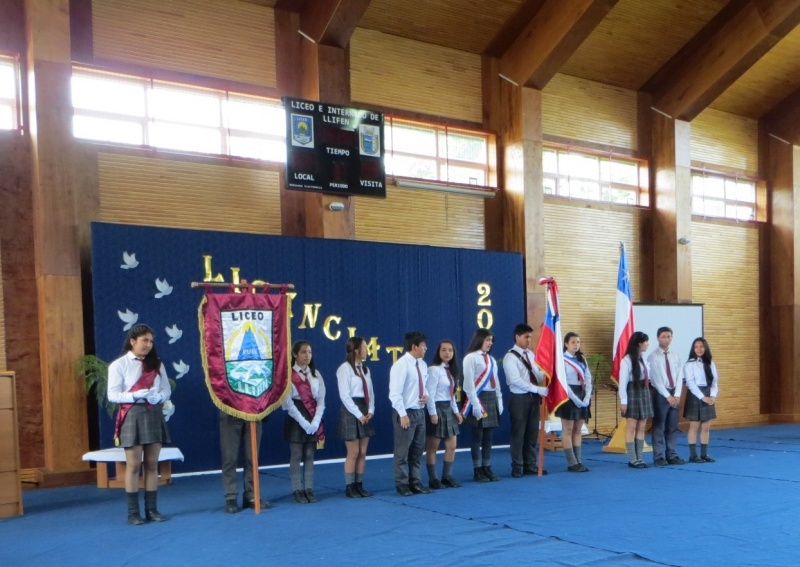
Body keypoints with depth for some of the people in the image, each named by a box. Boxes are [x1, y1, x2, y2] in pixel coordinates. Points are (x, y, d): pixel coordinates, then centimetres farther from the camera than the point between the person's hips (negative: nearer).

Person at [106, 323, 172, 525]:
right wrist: (135, 396, -21)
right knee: (133, 465, -1)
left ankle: (152, 509, 12)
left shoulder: (157, 364, 12)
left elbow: (167, 389, 9)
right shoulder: (119, 365, -2)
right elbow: (112, 394, -8)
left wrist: (159, 396, -13)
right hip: (132, 416, -4)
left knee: (152, 465, 6)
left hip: (154, 415, 4)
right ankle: (133, 512, 6)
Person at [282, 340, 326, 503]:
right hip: (296, 418, -4)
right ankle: (298, 491, 5)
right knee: (296, 456, -1)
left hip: (314, 419, 4)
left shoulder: (315, 374, 9)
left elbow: (321, 399, 5)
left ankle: (309, 489, 11)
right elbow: (287, 402, -11)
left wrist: (315, 421, -9)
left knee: (309, 456, 6)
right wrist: (303, 421, -16)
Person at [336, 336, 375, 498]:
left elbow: (370, 392, 11)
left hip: (365, 412, 7)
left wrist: (370, 411, -4)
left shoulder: (365, 369, 13)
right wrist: (358, 414, -16)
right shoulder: (345, 368, -11)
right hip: (351, 412, -7)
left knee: (363, 452, 8)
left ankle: (359, 485, 16)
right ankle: (350, 487, 8)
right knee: (353, 453, -3)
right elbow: (344, 395, -16)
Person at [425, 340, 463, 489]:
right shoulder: (434, 369, -12)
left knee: (452, 445, 9)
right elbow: (430, 393, -16)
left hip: (448, 409, 9)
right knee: (432, 447, 0)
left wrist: (456, 411, 12)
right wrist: (433, 413, -19)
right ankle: (433, 479, 8)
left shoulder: (451, 370, 13)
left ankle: (447, 477, 19)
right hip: (437, 408, -9)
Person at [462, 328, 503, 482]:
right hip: (479, 399, -7)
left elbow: (495, 381, 17)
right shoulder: (471, 358, -7)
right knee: (477, 436, 0)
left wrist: (499, 401, 10)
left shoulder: (491, 359, 16)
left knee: (488, 436, 10)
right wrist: (475, 404, -17)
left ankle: (487, 468, 17)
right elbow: (468, 383, -12)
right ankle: (478, 470, 7)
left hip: (492, 399, 7)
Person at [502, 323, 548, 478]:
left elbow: (538, 374, 12)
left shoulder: (530, 354, 12)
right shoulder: (510, 357, -13)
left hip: (534, 397, 7)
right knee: (518, 434, 2)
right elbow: (516, 380, -22)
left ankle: (530, 465, 21)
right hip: (519, 399, -7)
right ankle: (517, 467, 12)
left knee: (532, 433, 11)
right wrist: (539, 389, -23)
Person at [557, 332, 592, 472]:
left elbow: (588, 379, 7)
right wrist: (575, 399, -18)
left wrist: (587, 397, -7)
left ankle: (578, 461, 13)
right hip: (569, 395, -7)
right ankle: (572, 463, 0)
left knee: (578, 430, 9)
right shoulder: (562, 359, -8)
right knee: (568, 430, -2)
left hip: (582, 395, 7)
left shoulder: (582, 359, 13)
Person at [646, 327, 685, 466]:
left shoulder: (675, 356, 8)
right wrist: (668, 396, -16)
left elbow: (679, 376, 4)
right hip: (660, 393, -5)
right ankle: (659, 457, 5)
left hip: (674, 393, 5)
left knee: (673, 426, 8)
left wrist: (677, 395, -7)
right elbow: (656, 379, -13)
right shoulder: (653, 356, -8)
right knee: (659, 426, -1)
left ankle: (672, 455, 15)